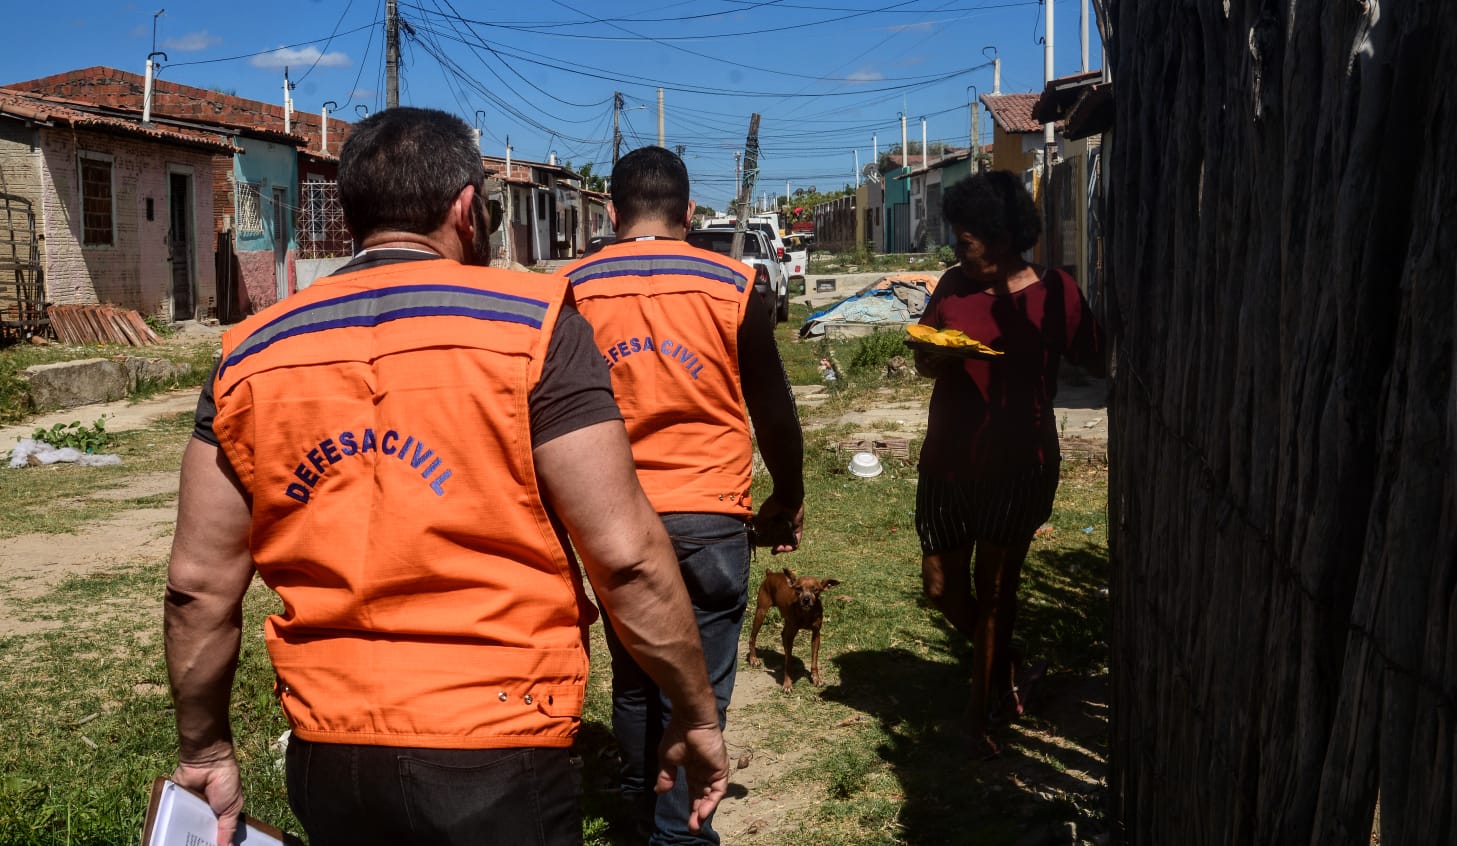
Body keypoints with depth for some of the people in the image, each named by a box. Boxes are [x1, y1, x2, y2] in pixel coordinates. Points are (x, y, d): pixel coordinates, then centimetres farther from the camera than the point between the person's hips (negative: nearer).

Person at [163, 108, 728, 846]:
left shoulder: (249, 356, 2)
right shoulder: (529, 326, -11)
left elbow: (198, 585, 3)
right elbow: (626, 557, -14)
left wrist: (205, 750, 16)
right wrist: (697, 714, -1)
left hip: (327, 759, 5)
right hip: (494, 756, -4)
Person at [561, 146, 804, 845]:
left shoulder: (570, 289, 0)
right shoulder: (732, 285, -4)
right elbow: (773, 408, 2)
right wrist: (789, 497, 17)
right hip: (709, 517, -2)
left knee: (631, 677, 19)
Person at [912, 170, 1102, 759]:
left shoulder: (1055, 293, -7)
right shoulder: (955, 285, 3)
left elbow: (1097, 362, -1)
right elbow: (923, 361, 10)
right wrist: (932, 355, -13)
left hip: (1019, 467, -4)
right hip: (948, 462, 5)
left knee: (994, 590, 3)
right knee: (942, 587, 11)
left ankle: (981, 713, 21)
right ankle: (1005, 668, 38)